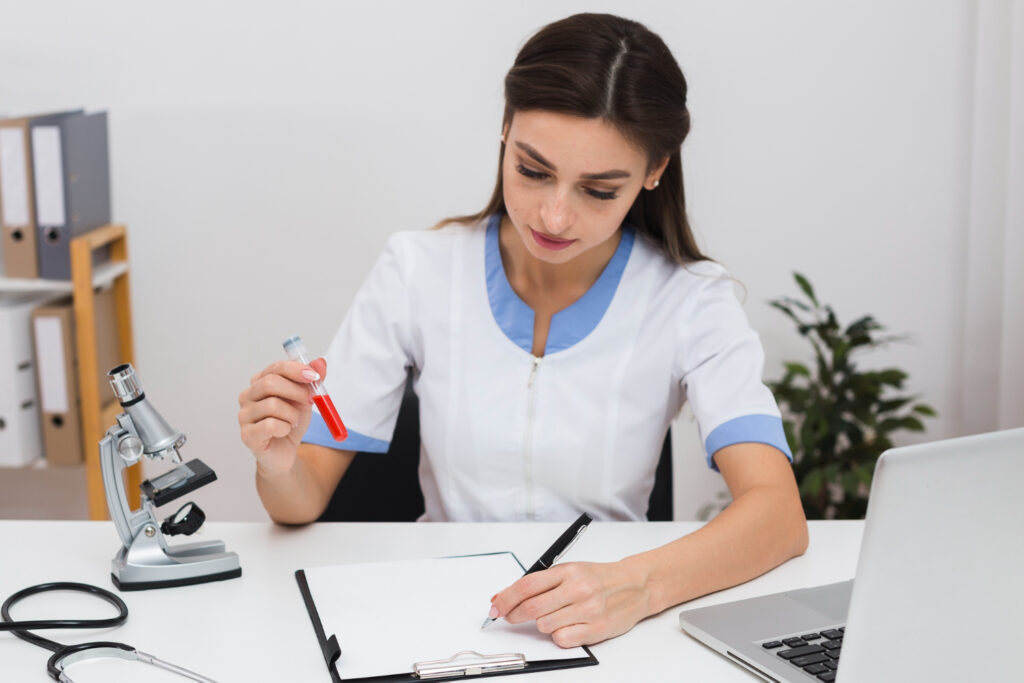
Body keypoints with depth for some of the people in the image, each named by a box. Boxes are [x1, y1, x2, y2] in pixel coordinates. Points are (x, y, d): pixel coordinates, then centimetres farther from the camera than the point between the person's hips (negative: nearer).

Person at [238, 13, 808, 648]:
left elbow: (779, 516, -21)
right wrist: (279, 465, -27)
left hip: (605, 631, -1)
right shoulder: (417, 271, -6)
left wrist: (635, 587, -39)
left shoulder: (691, 302, -9)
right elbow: (306, 498, -4)